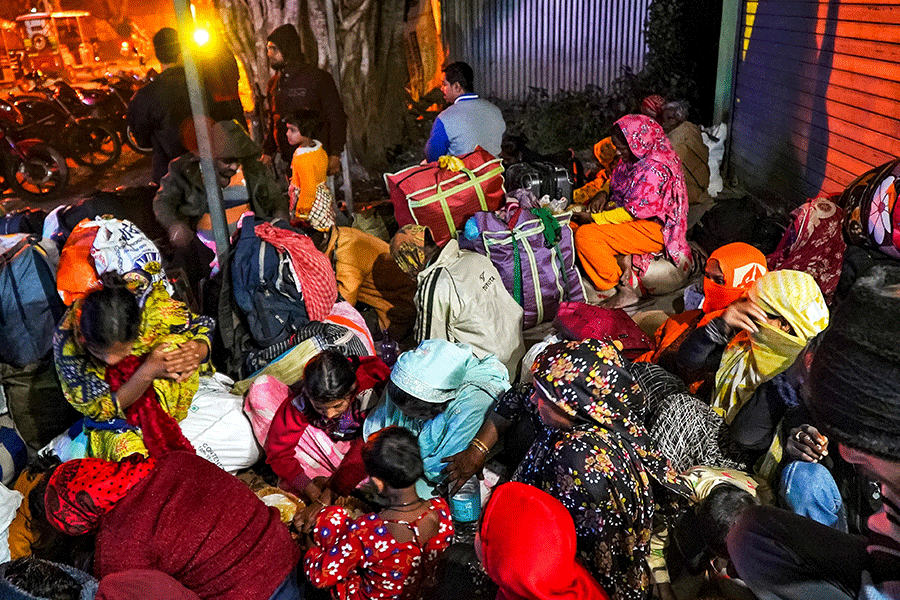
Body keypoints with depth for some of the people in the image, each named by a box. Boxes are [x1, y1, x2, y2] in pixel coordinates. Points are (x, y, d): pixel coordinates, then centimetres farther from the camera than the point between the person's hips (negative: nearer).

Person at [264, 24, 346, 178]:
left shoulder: (318, 77, -5)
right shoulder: (274, 83, 14)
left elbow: (337, 117, -5)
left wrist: (335, 154, -12)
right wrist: (268, 152, 14)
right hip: (288, 161, 5)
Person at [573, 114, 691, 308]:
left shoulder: (655, 170, -26)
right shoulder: (636, 158, 3)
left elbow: (632, 212, -24)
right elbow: (618, 183, 21)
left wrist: (593, 217, -18)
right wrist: (603, 194, -1)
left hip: (653, 230, -10)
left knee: (584, 236, -22)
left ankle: (625, 289, -11)